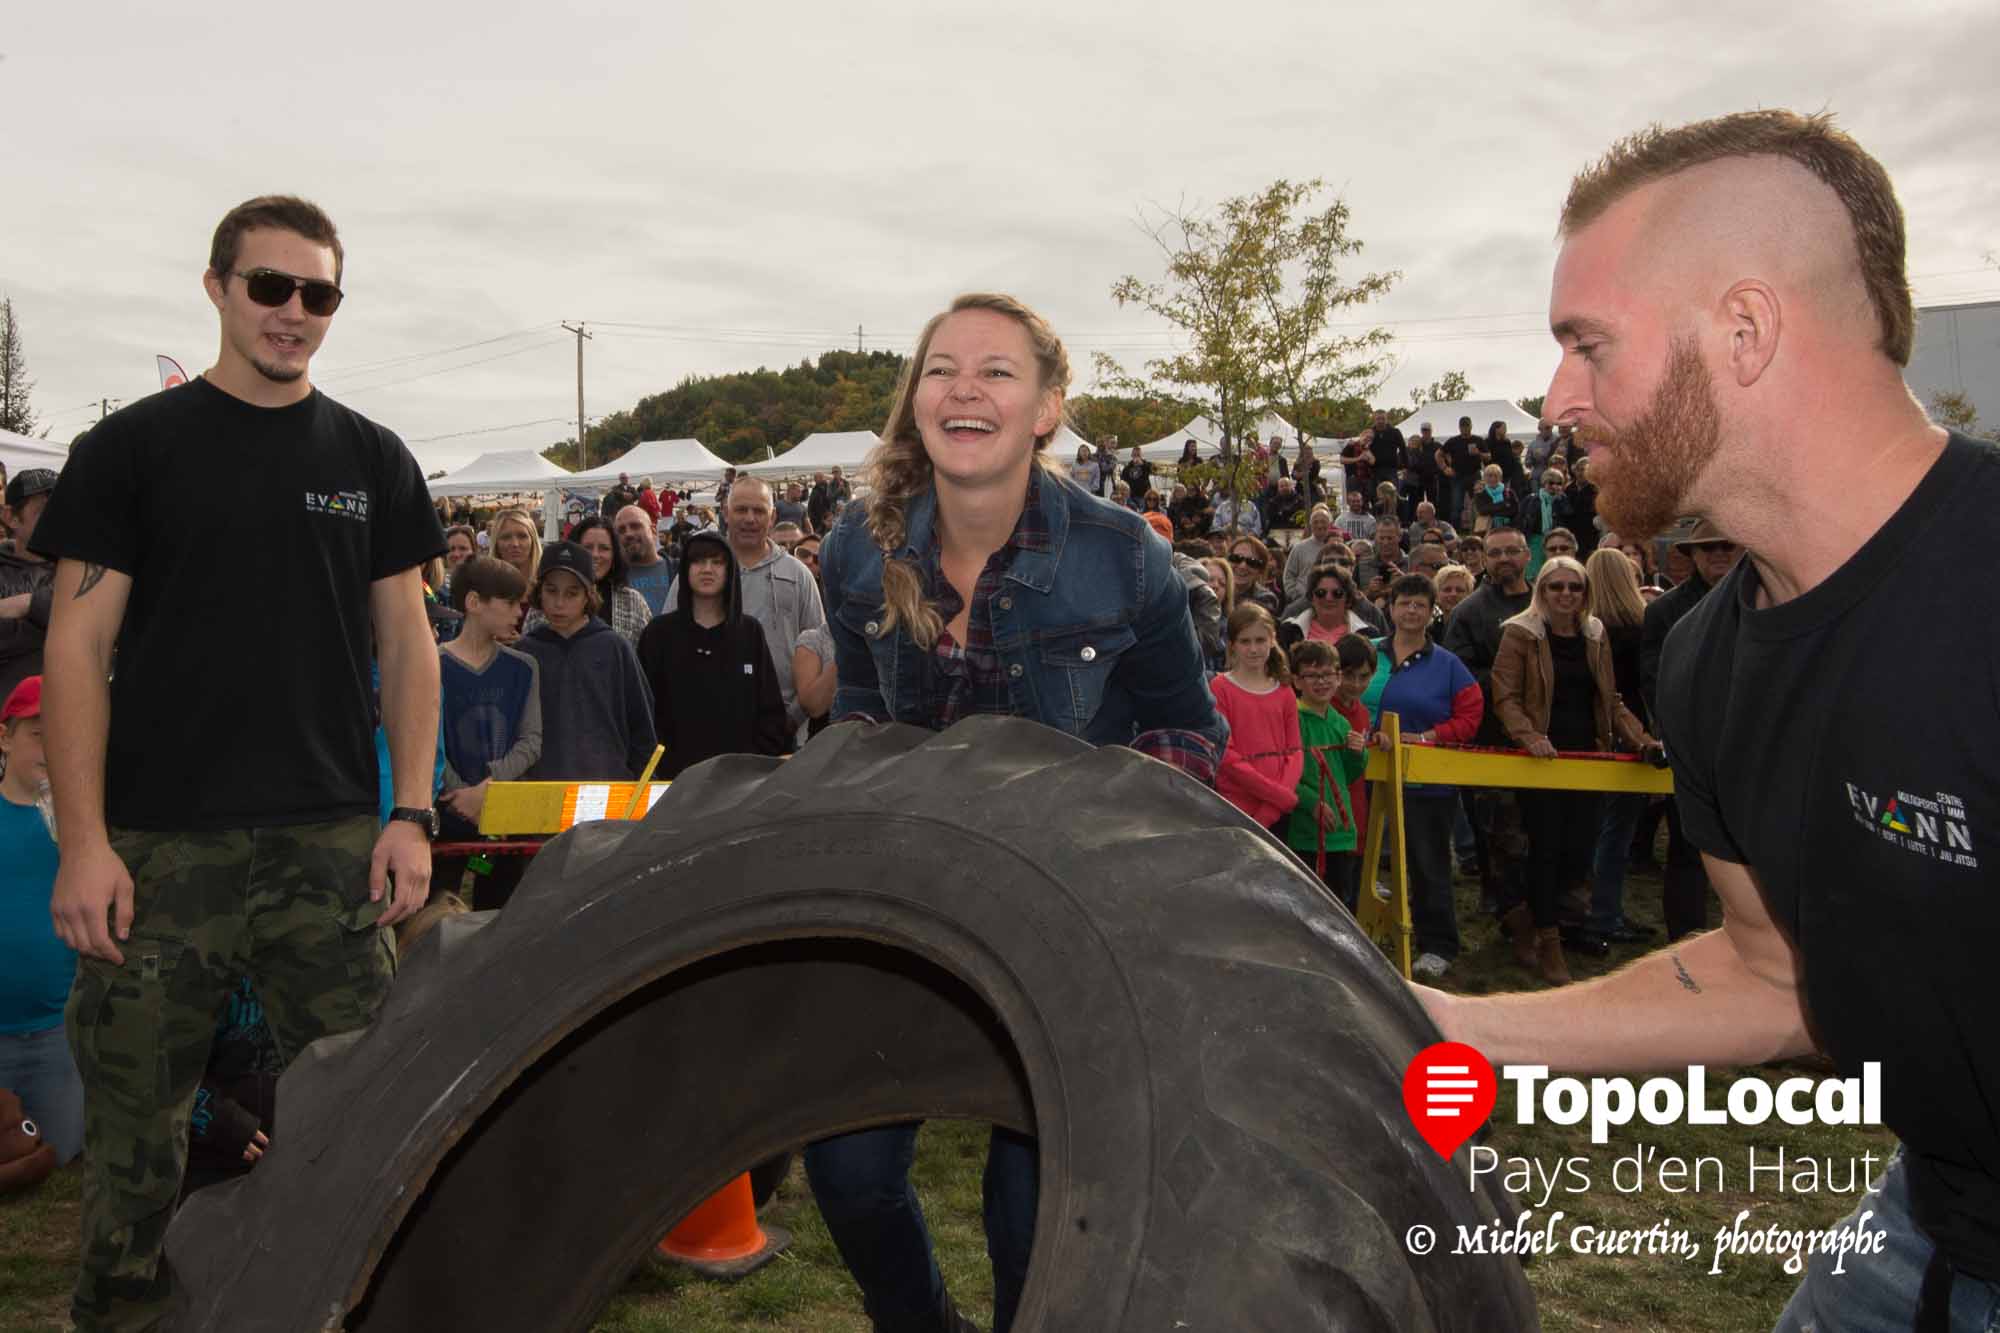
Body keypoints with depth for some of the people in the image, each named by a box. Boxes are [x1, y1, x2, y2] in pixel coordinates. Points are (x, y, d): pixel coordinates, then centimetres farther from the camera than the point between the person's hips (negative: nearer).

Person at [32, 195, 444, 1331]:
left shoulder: (372, 458, 10)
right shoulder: (131, 447, 3)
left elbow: (406, 640, 10)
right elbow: (79, 647, -1)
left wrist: (413, 813, 1)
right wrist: (83, 842, -9)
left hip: (334, 847, 2)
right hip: (160, 847, -1)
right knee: (135, 1125, 7)